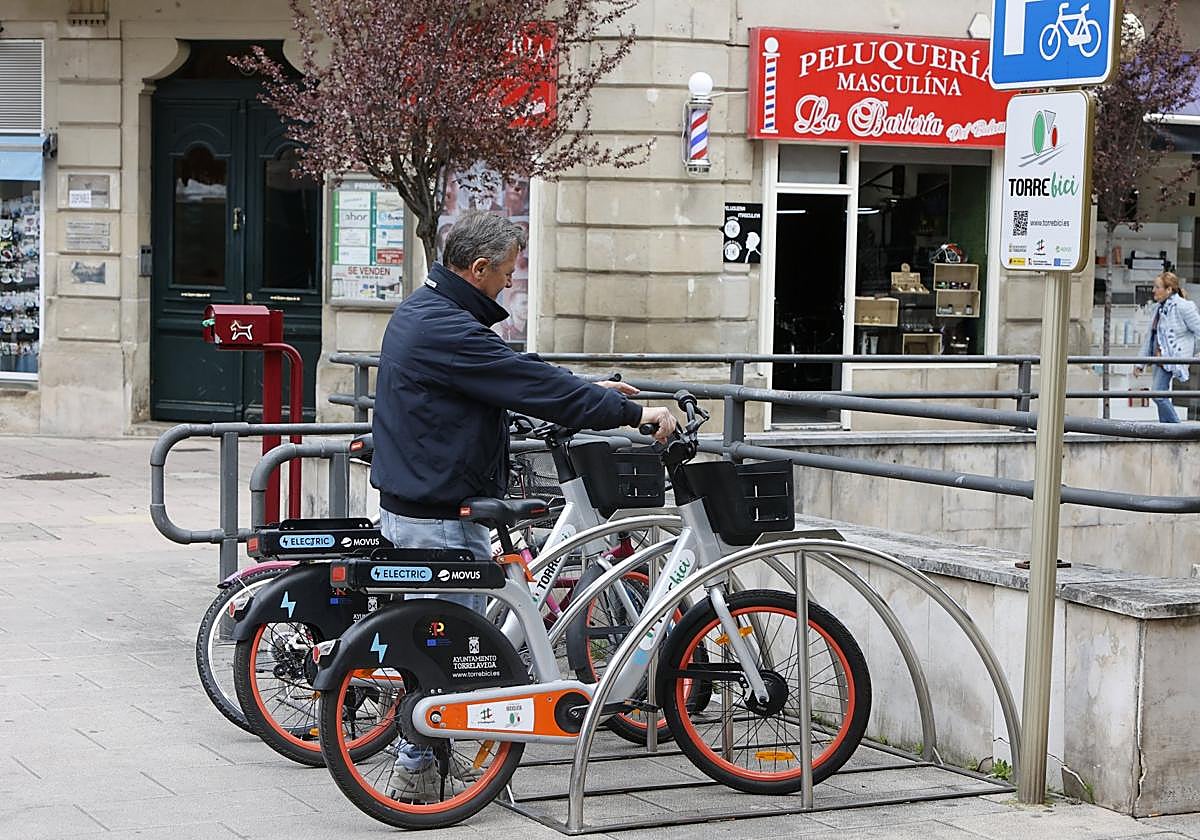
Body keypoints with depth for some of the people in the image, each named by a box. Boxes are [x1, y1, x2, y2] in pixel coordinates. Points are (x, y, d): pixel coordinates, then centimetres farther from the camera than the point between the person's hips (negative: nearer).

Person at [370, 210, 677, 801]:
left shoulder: (419, 311, 13)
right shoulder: (446, 328, -22)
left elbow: (510, 374, 20)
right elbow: (533, 386, -23)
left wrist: (594, 393, 20)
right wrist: (631, 413, -17)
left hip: (413, 502, 11)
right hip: (439, 516, -11)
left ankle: (419, 768, 25)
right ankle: (417, 773, 6)